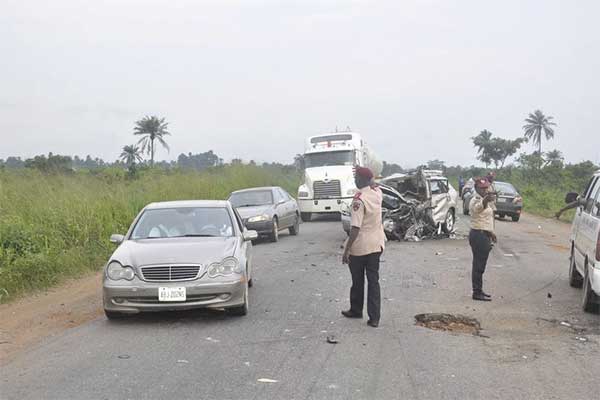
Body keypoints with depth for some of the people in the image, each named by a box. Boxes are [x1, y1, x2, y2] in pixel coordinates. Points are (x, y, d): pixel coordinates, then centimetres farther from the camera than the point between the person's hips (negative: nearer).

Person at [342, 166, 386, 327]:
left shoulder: (359, 199, -20)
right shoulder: (377, 192, 0)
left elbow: (355, 228, -24)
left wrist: (346, 250, -20)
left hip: (359, 247, -6)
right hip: (376, 245, 6)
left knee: (357, 281, 13)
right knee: (373, 280, 7)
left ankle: (356, 310, 31)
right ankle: (374, 317, 4)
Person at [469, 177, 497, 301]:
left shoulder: (486, 201, 15)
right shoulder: (475, 201, -16)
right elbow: (477, 208, -42)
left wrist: (491, 232, 28)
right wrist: (485, 200, -63)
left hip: (484, 235, 10)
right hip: (478, 235, -10)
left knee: (480, 265, 15)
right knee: (479, 265, -7)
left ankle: (479, 291, 22)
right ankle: (477, 293, -4)